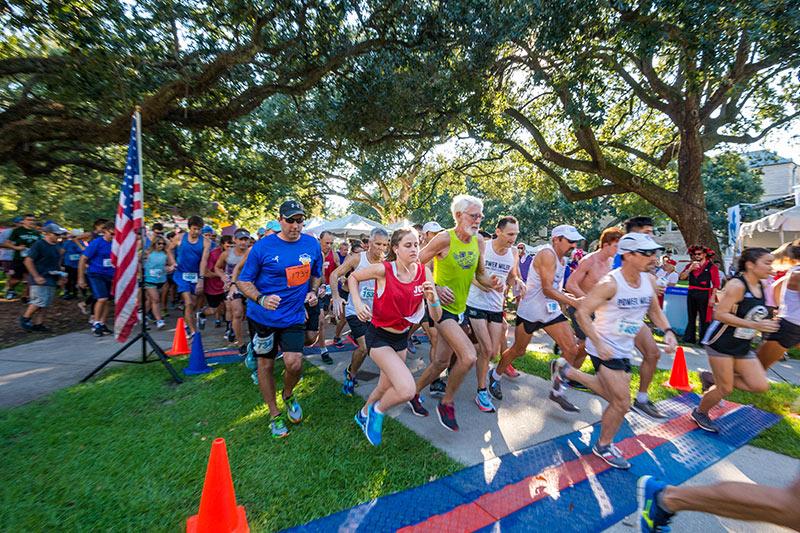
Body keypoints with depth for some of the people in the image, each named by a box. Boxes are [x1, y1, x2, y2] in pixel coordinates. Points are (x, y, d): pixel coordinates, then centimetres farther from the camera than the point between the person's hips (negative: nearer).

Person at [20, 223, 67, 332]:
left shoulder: (56, 246, 13)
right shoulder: (38, 244, -10)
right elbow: (28, 261, -13)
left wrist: (60, 276, 11)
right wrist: (36, 276, -17)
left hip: (52, 280, 7)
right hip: (40, 280, -7)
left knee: (46, 303, 8)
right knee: (40, 301, -10)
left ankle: (38, 324, 15)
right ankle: (25, 318, 10)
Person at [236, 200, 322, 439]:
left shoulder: (312, 244, -1)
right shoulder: (262, 247, -12)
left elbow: (316, 274, 15)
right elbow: (243, 281, -7)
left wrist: (313, 292, -4)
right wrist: (261, 299, -24)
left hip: (294, 316, 1)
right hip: (263, 316, -1)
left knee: (294, 363, -12)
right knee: (266, 365, 10)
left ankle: (288, 395, 25)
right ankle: (274, 415, 31)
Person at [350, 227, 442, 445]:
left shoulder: (424, 272, -10)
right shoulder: (383, 270, -21)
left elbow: (436, 317, -11)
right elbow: (353, 277, -3)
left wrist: (433, 297, -31)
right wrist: (357, 303, -18)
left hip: (402, 337, 5)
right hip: (379, 336, -5)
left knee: (386, 387, 21)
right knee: (407, 389, -21)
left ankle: (364, 415, 53)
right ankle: (377, 411, 12)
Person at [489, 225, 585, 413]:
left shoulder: (562, 258, 9)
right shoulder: (547, 254, -20)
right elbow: (547, 289, -26)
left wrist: (564, 296, 5)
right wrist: (573, 302, -30)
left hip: (551, 310, 8)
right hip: (530, 311, -8)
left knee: (572, 349, -1)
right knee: (518, 350, 7)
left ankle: (558, 392, 14)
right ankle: (495, 376, 32)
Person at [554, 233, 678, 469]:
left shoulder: (649, 280, -1)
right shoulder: (610, 283, -24)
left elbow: (654, 310, 15)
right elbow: (581, 312, -24)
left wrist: (667, 331, -3)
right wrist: (598, 343, -29)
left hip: (624, 350, 8)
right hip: (604, 348, -8)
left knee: (613, 396, 21)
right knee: (622, 403, -4)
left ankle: (566, 371, 37)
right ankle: (603, 446, 22)